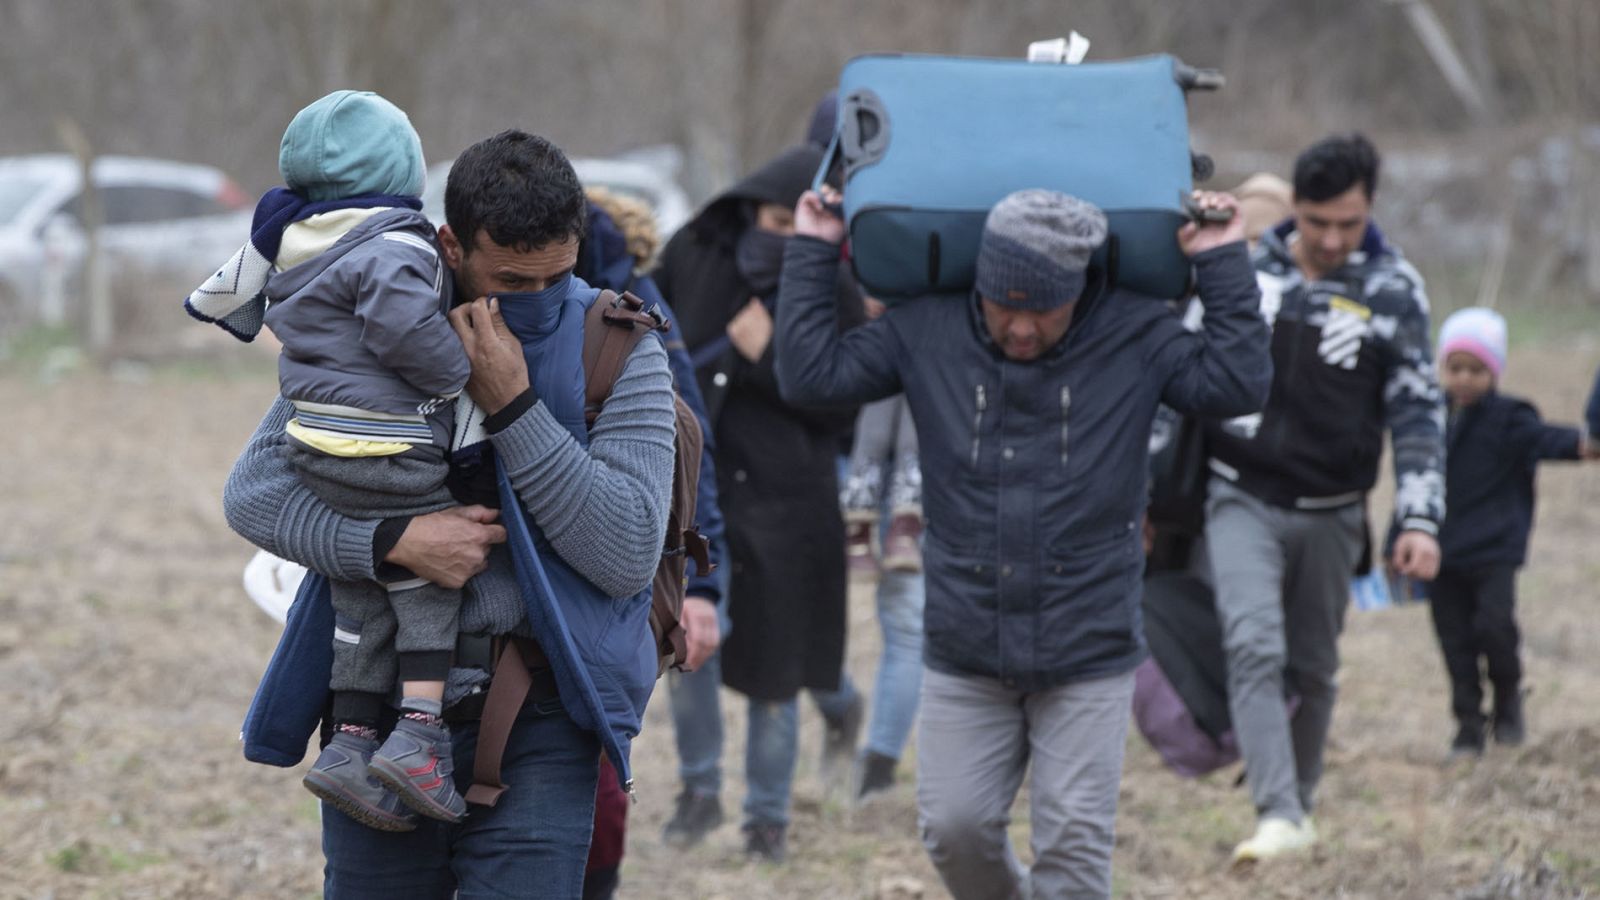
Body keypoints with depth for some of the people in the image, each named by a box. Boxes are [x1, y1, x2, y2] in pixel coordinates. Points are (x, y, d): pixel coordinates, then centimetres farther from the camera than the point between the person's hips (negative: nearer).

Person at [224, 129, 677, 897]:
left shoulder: (615, 350, -2)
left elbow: (628, 557, -11)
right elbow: (252, 492, -2)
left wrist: (512, 406, -16)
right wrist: (393, 542, -18)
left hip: (537, 722, -2)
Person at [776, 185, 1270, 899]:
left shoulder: (1133, 336, -3)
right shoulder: (927, 333, 0)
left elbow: (1235, 385, -10)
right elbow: (811, 374, -1)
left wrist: (1222, 264, -10)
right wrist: (813, 255, -2)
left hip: (1087, 657, -2)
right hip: (964, 656, 2)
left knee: (1073, 841, -2)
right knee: (954, 827, 5)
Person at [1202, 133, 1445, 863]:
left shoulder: (1393, 289, -2)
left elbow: (1418, 412, -1)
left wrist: (1420, 519, -10)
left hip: (1330, 513, 1)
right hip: (1242, 500, -1)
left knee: (1313, 669, 9)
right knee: (1255, 649, -17)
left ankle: (1300, 799, 29)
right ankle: (1278, 817, -23)